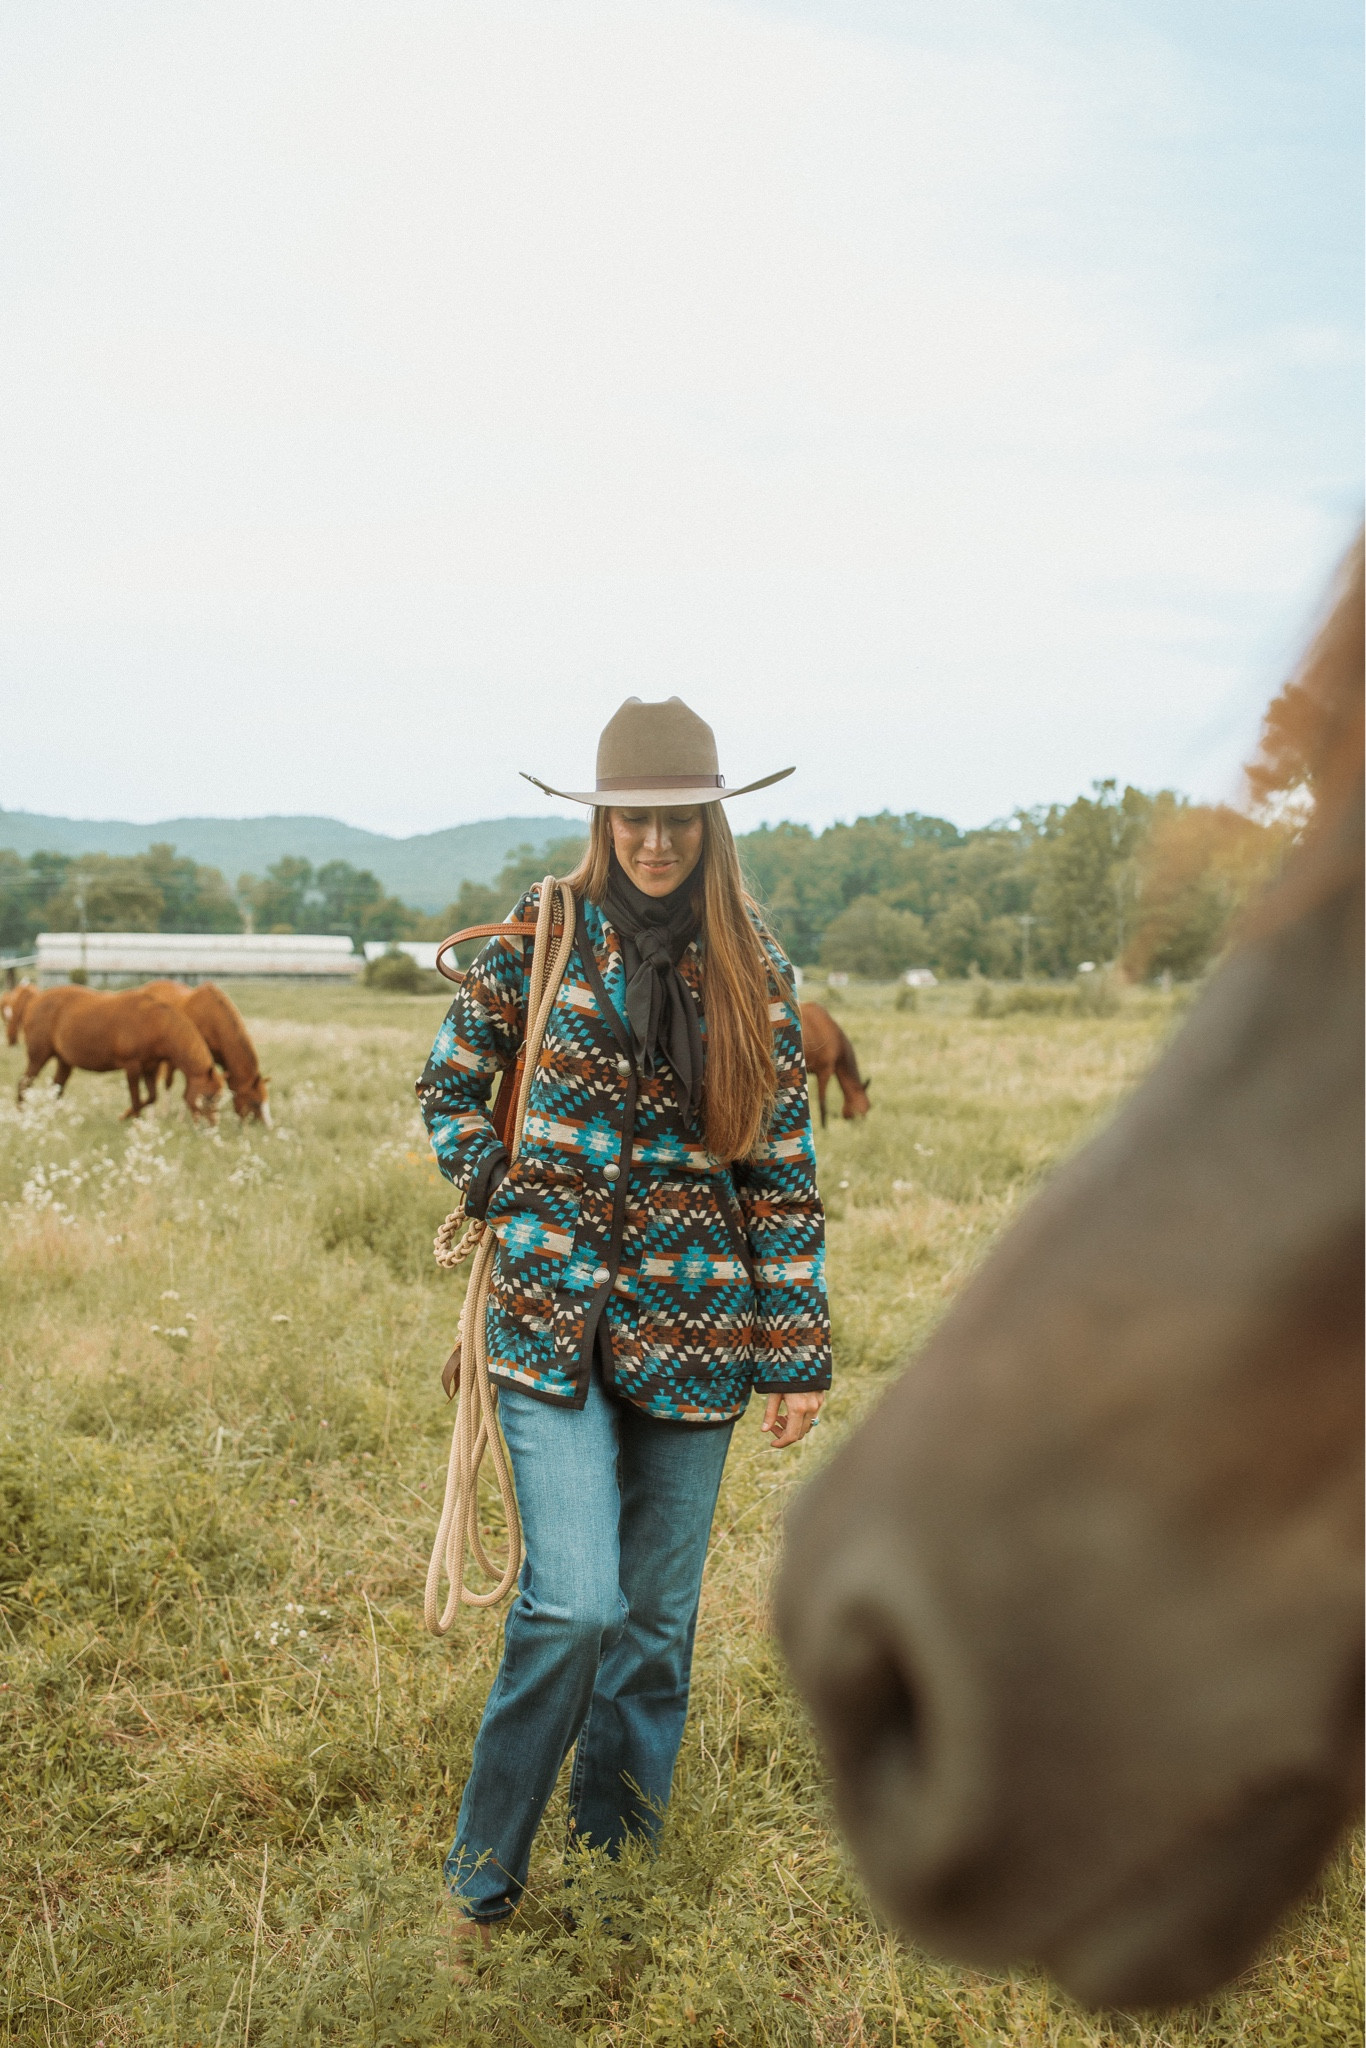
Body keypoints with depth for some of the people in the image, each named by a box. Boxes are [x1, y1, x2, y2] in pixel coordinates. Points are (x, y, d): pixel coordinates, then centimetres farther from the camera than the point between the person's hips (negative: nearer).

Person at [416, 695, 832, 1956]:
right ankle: (482, 1881, 11)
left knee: (657, 1618, 10)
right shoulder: (540, 937, -1)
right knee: (573, 1605, -11)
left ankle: (614, 1868, 30)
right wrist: (508, 1197, -1)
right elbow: (450, 1085, 11)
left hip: (694, 1331, 2)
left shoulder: (756, 973, 3)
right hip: (556, 1320, -2)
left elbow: (786, 1173, 5)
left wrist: (797, 1354, 3)